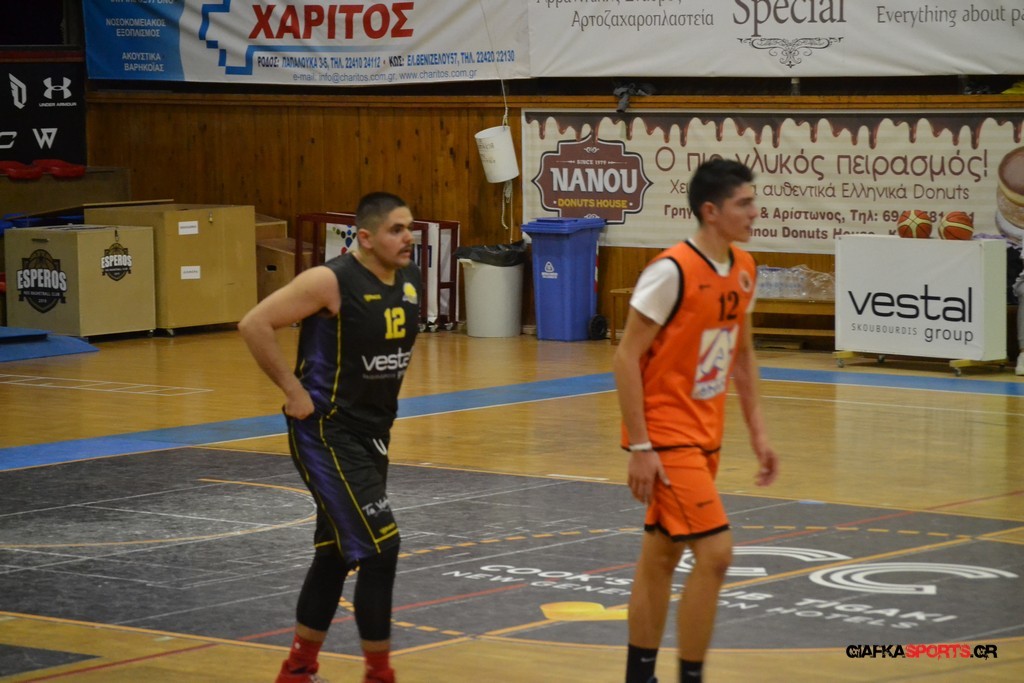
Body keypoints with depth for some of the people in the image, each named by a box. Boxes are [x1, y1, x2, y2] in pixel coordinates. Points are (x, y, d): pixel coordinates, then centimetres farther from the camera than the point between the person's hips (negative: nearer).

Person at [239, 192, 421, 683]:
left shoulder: (410, 280, 3)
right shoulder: (331, 281, -20)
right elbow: (254, 325, -22)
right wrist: (292, 390, -18)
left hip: (372, 434, 8)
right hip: (326, 435, -8)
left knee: (336, 554, 16)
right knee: (380, 546, -13)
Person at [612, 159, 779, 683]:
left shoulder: (743, 270, 6)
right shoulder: (672, 271, -19)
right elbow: (626, 357, -18)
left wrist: (757, 431, 15)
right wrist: (639, 447, -20)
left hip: (705, 435, 8)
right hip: (666, 436, -8)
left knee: (660, 555, 14)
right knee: (714, 552, -13)